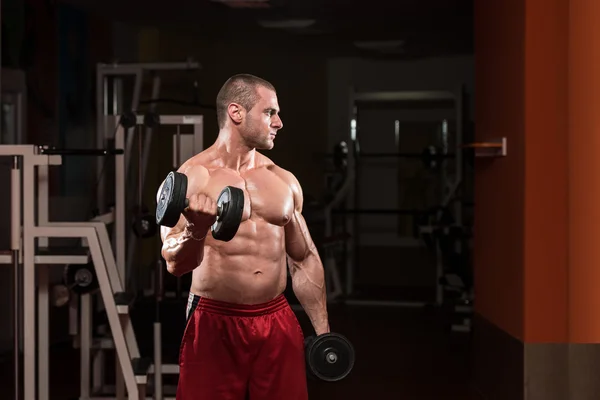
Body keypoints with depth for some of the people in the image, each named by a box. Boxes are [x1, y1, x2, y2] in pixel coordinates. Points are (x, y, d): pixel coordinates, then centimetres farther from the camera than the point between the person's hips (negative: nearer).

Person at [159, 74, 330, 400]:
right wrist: (196, 231, -34)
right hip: (214, 324, -4)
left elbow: (304, 260, 16)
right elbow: (175, 264, -14)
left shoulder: (285, 181, 10)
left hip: (278, 323, 5)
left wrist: (322, 330, 12)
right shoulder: (191, 178, -6)